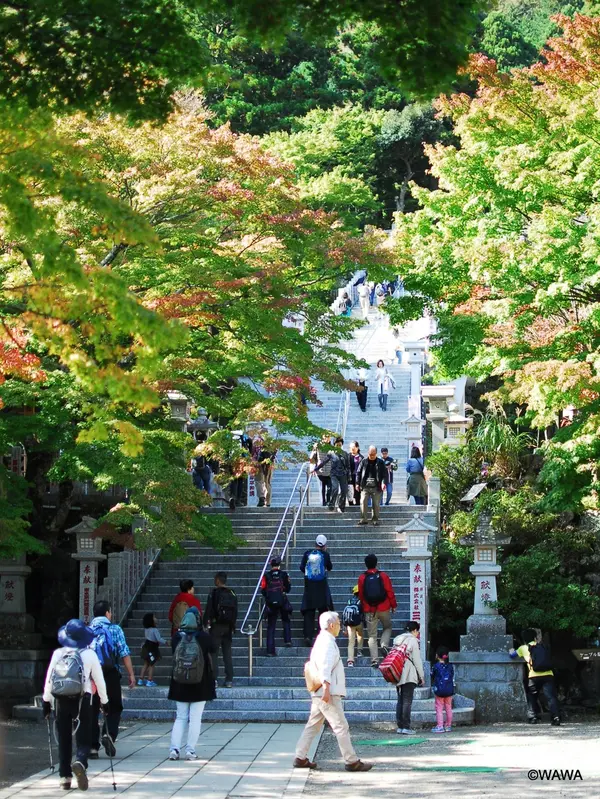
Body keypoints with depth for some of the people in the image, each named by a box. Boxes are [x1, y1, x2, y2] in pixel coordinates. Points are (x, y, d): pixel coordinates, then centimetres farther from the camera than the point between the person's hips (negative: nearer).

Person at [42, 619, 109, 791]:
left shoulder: (58, 654, 0)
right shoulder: (89, 654, -3)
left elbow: (49, 678, 2)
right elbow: (99, 680, 1)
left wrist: (46, 701, 12)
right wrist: (104, 701, 13)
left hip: (60, 700, 2)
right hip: (82, 700, -2)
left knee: (63, 740, 11)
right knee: (83, 738, 2)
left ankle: (65, 777, 12)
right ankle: (80, 763, -28)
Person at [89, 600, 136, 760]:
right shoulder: (114, 629, 0)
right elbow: (124, 653, -4)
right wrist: (131, 674, 1)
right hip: (110, 674, -2)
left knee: (91, 711, 7)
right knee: (114, 708, 12)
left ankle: (92, 747, 3)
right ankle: (109, 734, -12)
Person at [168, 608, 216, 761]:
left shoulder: (176, 637, -7)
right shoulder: (203, 637, -13)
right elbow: (213, 649, 6)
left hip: (180, 685, 2)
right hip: (200, 685, -2)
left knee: (180, 718, 12)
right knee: (195, 719, 4)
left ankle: (174, 749, 4)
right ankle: (190, 751, 1)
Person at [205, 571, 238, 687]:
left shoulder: (214, 593, -7)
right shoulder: (232, 594, 8)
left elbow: (209, 609, -10)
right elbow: (235, 611, 11)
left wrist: (207, 623, -4)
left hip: (217, 625, -5)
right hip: (228, 626, 5)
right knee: (227, 653, 8)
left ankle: (214, 678, -11)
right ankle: (229, 680, 5)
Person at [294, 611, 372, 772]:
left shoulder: (321, 641, 19)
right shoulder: (328, 642, -13)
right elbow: (325, 668, -23)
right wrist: (326, 689, -29)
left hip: (319, 694, 10)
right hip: (328, 693, -10)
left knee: (313, 725, 12)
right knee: (341, 727, -7)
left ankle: (300, 758, 13)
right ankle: (352, 762, -5)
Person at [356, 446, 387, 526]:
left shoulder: (380, 462, 5)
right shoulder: (364, 461, 7)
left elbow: (385, 474, 3)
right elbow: (358, 472, 10)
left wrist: (383, 482, -12)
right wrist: (357, 483, 3)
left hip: (376, 487, 0)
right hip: (365, 486, 0)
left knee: (376, 504, 3)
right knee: (363, 502, -11)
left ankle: (375, 520, 13)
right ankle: (363, 519, -6)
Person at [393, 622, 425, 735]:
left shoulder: (398, 639, 14)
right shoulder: (413, 640, -6)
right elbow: (417, 660, -8)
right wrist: (422, 676, -1)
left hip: (398, 675, 7)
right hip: (409, 676, -7)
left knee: (400, 700, 11)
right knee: (407, 701, -5)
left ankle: (400, 726, 10)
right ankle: (406, 727, -8)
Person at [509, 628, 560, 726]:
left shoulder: (524, 648, 15)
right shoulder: (543, 646, 22)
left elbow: (513, 654, 23)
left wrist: (511, 651, 46)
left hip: (534, 676, -1)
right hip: (548, 675, 1)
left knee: (532, 697, 19)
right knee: (551, 697, -7)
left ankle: (534, 717, 13)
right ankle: (556, 718, -21)